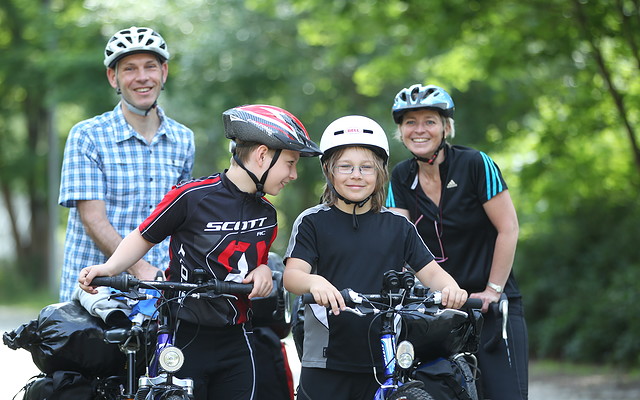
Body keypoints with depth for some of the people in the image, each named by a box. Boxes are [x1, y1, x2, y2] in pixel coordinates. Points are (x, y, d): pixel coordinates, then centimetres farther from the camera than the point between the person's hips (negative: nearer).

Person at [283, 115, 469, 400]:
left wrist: (451, 288, -20)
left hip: (386, 364, 2)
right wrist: (314, 282, -34)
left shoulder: (399, 227, 11)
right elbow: (292, 274, -10)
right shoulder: (312, 222, 2)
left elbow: (429, 271, 4)